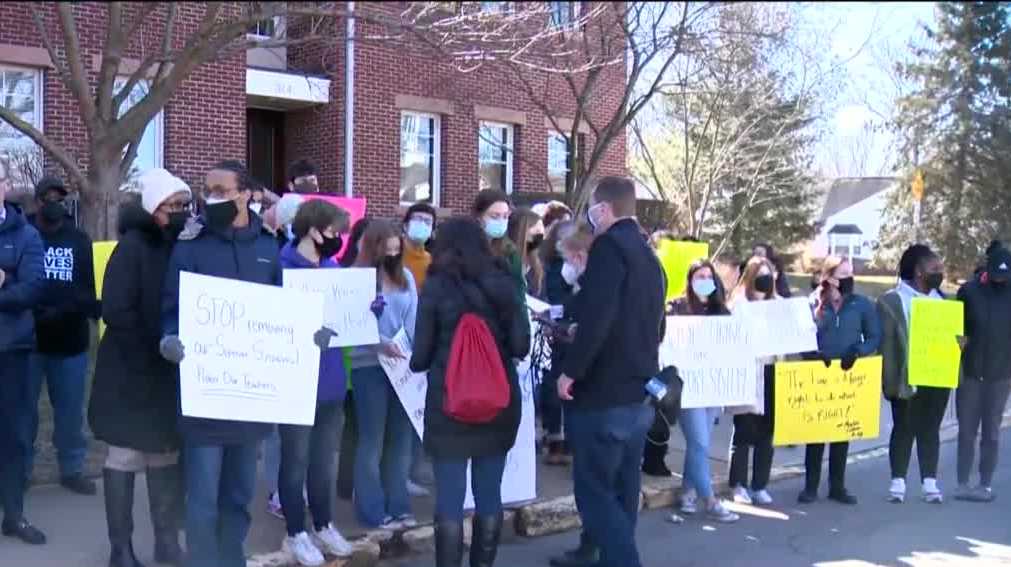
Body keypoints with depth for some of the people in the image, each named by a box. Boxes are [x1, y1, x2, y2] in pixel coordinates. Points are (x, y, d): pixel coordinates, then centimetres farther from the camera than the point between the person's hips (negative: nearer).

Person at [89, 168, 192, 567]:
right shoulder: (133, 246, -12)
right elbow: (116, 311, -19)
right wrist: (154, 351, -18)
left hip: (174, 372, 5)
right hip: (133, 372, -5)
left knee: (167, 456, 12)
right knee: (125, 457, 4)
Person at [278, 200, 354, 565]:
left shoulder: (332, 268, 8)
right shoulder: (283, 267, -14)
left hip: (330, 377, 6)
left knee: (324, 458, 17)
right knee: (296, 459, 6)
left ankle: (324, 525, 31)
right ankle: (295, 533, 19)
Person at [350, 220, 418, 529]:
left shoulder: (406, 276, 9)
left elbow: (414, 318, 5)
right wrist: (382, 343, -27)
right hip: (369, 365, -5)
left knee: (401, 437, 10)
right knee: (372, 440, 3)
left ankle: (398, 506, 19)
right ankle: (373, 511, 10)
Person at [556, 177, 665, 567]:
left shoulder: (609, 247, -13)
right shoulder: (648, 256, 15)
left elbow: (597, 318, -25)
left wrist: (571, 370, -17)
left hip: (604, 392, -9)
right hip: (639, 392, 9)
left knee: (594, 490, -3)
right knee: (622, 488, 15)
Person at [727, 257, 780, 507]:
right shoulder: (738, 304, -1)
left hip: (772, 372, 5)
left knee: (766, 432, 7)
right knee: (744, 430, -1)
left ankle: (760, 485, 14)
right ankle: (739, 485, 8)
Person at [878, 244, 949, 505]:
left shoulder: (941, 297, 11)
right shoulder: (891, 300, -7)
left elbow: (952, 331, 15)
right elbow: (886, 343, -9)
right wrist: (890, 380, -14)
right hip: (908, 379, -5)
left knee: (930, 429, 10)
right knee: (903, 429, 4)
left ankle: (929, 482, 15)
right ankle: (898, 481, 13)